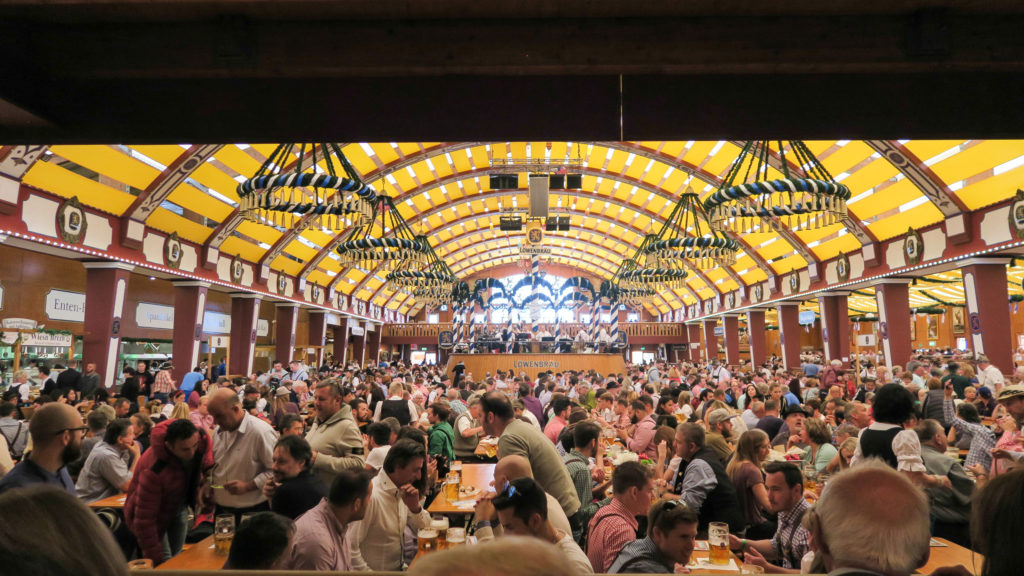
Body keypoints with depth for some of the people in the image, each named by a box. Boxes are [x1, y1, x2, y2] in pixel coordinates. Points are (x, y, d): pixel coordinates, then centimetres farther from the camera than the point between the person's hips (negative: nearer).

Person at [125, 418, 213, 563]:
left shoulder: (202, 437, -28)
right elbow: (144, 518, -32)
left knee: (177, 557, 15)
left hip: (179, 505, 5)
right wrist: (155, 558, -27)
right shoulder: (154, 470, -40)